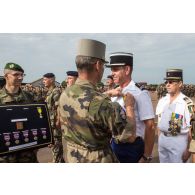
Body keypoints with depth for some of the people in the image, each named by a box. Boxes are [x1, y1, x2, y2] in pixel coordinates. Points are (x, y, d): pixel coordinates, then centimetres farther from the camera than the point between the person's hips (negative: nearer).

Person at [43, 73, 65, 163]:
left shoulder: (56, 91, -15)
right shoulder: (49, 92, 14)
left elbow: (58, 109, -20)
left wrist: (53, 123, -20)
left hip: (55, 123, -10)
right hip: (50, 122, 10)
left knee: (56, 144, -2)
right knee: (54, 143, 17)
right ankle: (60, 161, 29)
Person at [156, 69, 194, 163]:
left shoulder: (186, 103, -16)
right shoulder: (162, 101, 5)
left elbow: (191, 129, -14)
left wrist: (188, 150, -12)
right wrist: (160, 139, 14)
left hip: (178, 141, -6)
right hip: (162, 139, 6)